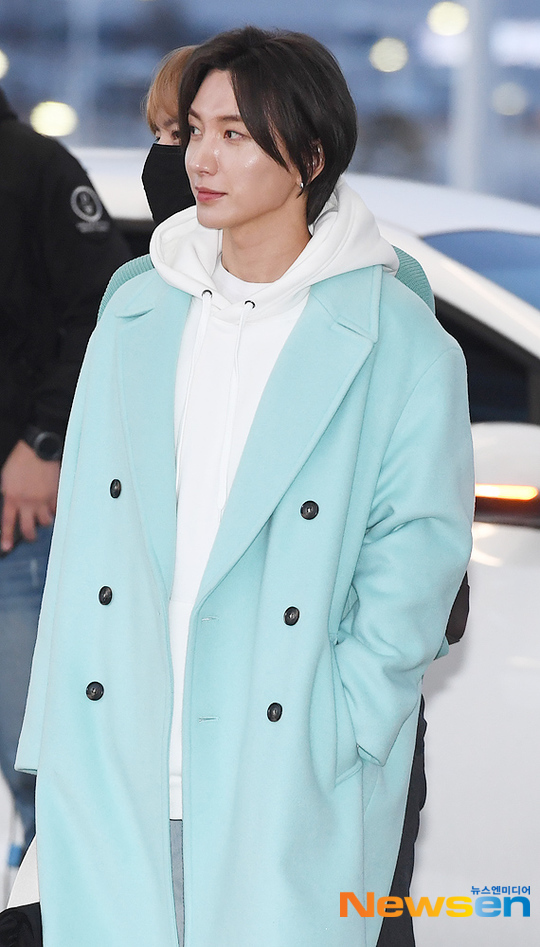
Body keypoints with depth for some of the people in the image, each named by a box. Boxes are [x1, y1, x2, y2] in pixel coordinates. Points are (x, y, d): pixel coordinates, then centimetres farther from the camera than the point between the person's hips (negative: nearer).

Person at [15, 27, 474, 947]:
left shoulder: (400, 343, -2)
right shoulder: (136, 310, 10)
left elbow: (418, 556, -3)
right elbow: (85, 526, 11)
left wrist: (340, 726, -11)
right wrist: (57, 734, 5)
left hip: (290, 781, -3)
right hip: (113, 762, 3)